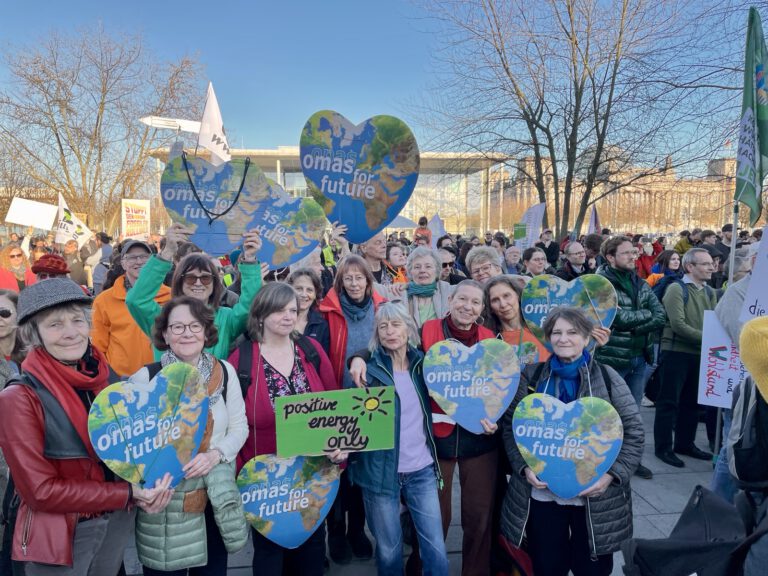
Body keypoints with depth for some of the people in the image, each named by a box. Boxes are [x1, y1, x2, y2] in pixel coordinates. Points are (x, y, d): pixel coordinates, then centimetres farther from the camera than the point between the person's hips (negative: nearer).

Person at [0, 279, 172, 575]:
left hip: (118, 524, 5)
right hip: (57, 537, -4)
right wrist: (129, 493, -20)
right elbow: (41, 490, -18)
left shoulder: (105, 380, -3)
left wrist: (149, 486, -12)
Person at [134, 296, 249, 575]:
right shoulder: (146, 377, -10)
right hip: (164, 496, -2)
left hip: (216, 495, 3)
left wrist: (215, 454, -14)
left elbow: (239, 427, 2)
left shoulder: (225, 371, -2)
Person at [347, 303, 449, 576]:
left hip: (422, 470, 3)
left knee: (436, 548, 7)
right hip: (381, 471, -3)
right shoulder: (368, 369, -8)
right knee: (389, 550, 12)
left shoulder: (421, 363, 3)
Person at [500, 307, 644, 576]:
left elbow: (633, 431, -2)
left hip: (595, 496, -1)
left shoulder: (607, 377, -3)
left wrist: (612, 474, -13)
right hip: (541, 493, 1)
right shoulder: (532, 376, 0)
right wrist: (524, 467, -9)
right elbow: (510, 425, 3)